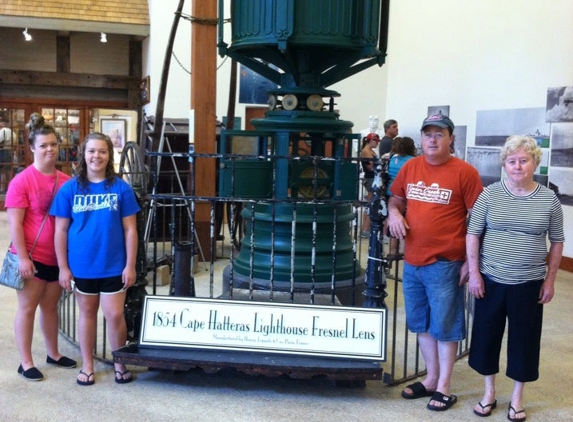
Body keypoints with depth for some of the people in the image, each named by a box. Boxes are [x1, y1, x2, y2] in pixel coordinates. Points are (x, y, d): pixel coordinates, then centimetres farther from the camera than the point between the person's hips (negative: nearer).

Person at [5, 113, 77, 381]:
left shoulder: (66, 181, 2)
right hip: (32, 256, -5)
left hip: (58, 256, 5)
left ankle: (53, 354, 31)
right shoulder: (22, 181, -11)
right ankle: (26, 363, 17)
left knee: (50, 306, 17)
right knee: (27, 308, 6)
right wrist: (23, 258, -16)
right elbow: (15, 224, -12)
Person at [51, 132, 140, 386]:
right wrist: (63, 267, -3)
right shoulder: (69, 189, -3)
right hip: (81, 266, 1)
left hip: (113, 266, -1)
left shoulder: (121, 188, -5)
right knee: (87, 313, 14)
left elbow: (130, 229, -2)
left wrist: (130, 265, -6)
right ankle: (87, 366, 28)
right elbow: (60, 231, 0)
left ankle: (120, 364, 23)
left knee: (115, 315, 3)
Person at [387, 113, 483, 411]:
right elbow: (396, 199, 19)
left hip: (445, 264, -5)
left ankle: (443, 388, 19)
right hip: (412, 261, 6)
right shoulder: (410, 167, 6)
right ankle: (431, 379, 32)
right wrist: (394, 212, -5)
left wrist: (471, 262, -10)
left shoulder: (465, 172, -9)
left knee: (445, 326, 6)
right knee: (421, 324, 16)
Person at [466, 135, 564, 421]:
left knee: (524, 340, 9)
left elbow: (557, 242, 4)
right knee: (487, 336, 10)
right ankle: (489, 392, 29)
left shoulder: (549, 199, -2)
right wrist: (474, 273, -6)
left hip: (529, 284, 0)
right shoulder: (489, 195, -4)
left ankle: (517, 398, 28)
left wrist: (550, 280, 1)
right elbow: (473, 235, -1)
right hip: (491, 280, 0)